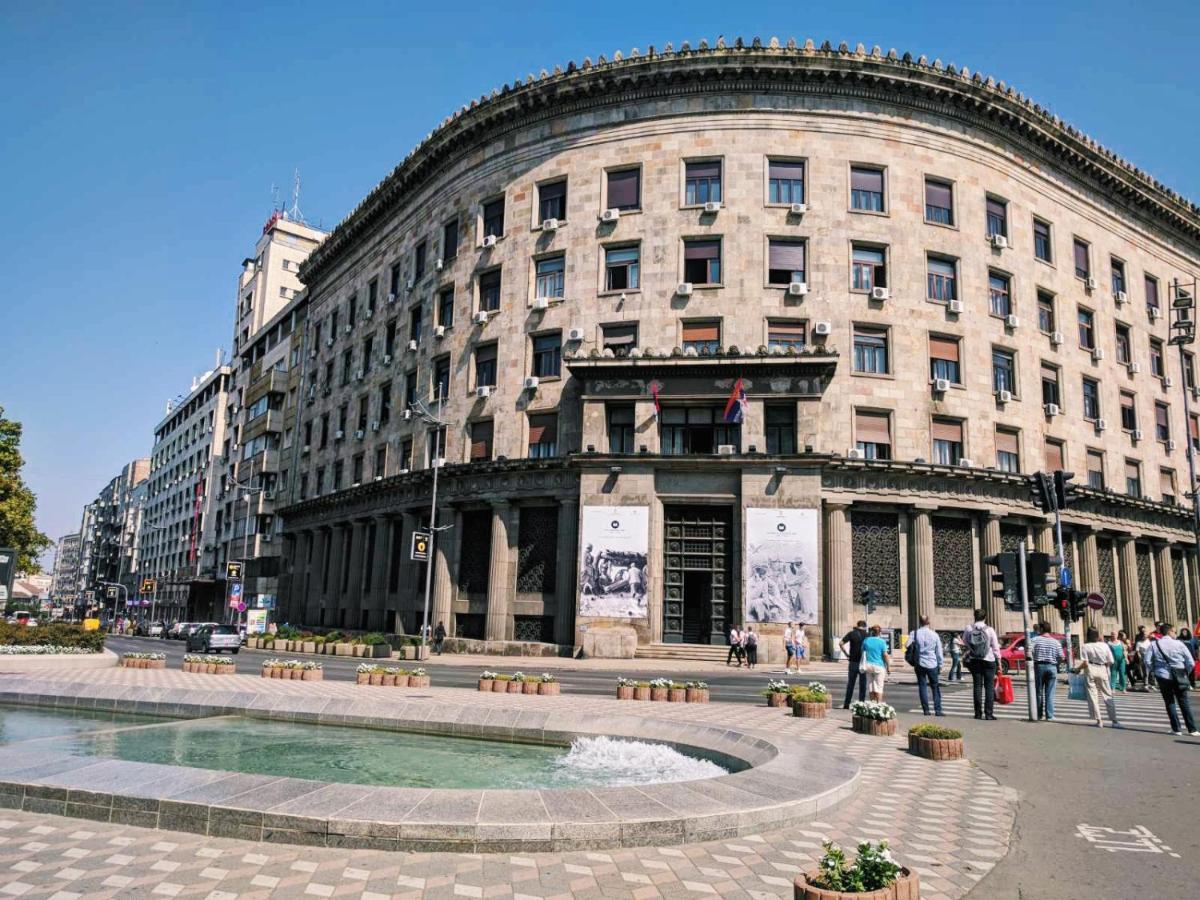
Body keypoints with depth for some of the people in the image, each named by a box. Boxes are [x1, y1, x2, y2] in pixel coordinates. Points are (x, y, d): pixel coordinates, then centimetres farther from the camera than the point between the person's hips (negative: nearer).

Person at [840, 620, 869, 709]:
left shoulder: (851, 633, 1)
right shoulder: (867, 635, -1)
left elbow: (841, 644, -8)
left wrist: (846, 654, -1)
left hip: (853, 662, 1)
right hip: (864, 663, -1)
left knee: (850, 684, 9)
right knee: (862, 685, 7)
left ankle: (846, 704, 9)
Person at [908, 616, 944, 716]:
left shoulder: (914, 633, -4)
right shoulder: (934, 635, -2)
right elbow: (939, 652, 3)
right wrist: (940, 665, 11)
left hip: (920, 664, 0)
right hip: (932, 664, 0)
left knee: (922, 686, 7)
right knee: (935, 687, 10)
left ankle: (926, 709, 5)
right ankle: (938, 710, 6)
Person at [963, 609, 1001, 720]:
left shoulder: (968, 629, -4)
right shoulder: (989, 629, -10)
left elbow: (964, 641, 10)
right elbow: (995, 646, -4)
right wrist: (998, 658, 5)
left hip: (973, 660, 2)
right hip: (988, 660, -2)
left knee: (977, 685, 8)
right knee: (989, 686, 3)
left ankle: (978, 713, 10)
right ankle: (989, 713, -1)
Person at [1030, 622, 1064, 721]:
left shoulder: (1035, 640, -2)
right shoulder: (1056, 642, 3)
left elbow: (1029, 652, -14)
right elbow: (1061, 657, -2)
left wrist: (1034, 660, 1)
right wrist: (1054, 661, 16)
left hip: (1039, 666, -1)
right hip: (1052, 667, 1)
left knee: (1039, 692, 8)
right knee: (1050, 694, 3)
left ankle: (1039, 715, 12)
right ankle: (1049, 716, 0)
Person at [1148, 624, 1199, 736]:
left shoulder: (1154, 644, -3)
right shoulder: (1179, 644, -4)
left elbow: (1148, 661, -8)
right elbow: (1191, 662, -5)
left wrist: (1153, 672, 7)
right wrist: (1185, 672, 10)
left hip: (1163, 677, 0)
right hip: (1179, 678, 0)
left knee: (1170, 703, 9)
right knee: (1184, 702, 8)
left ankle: (1176, 729, 9)